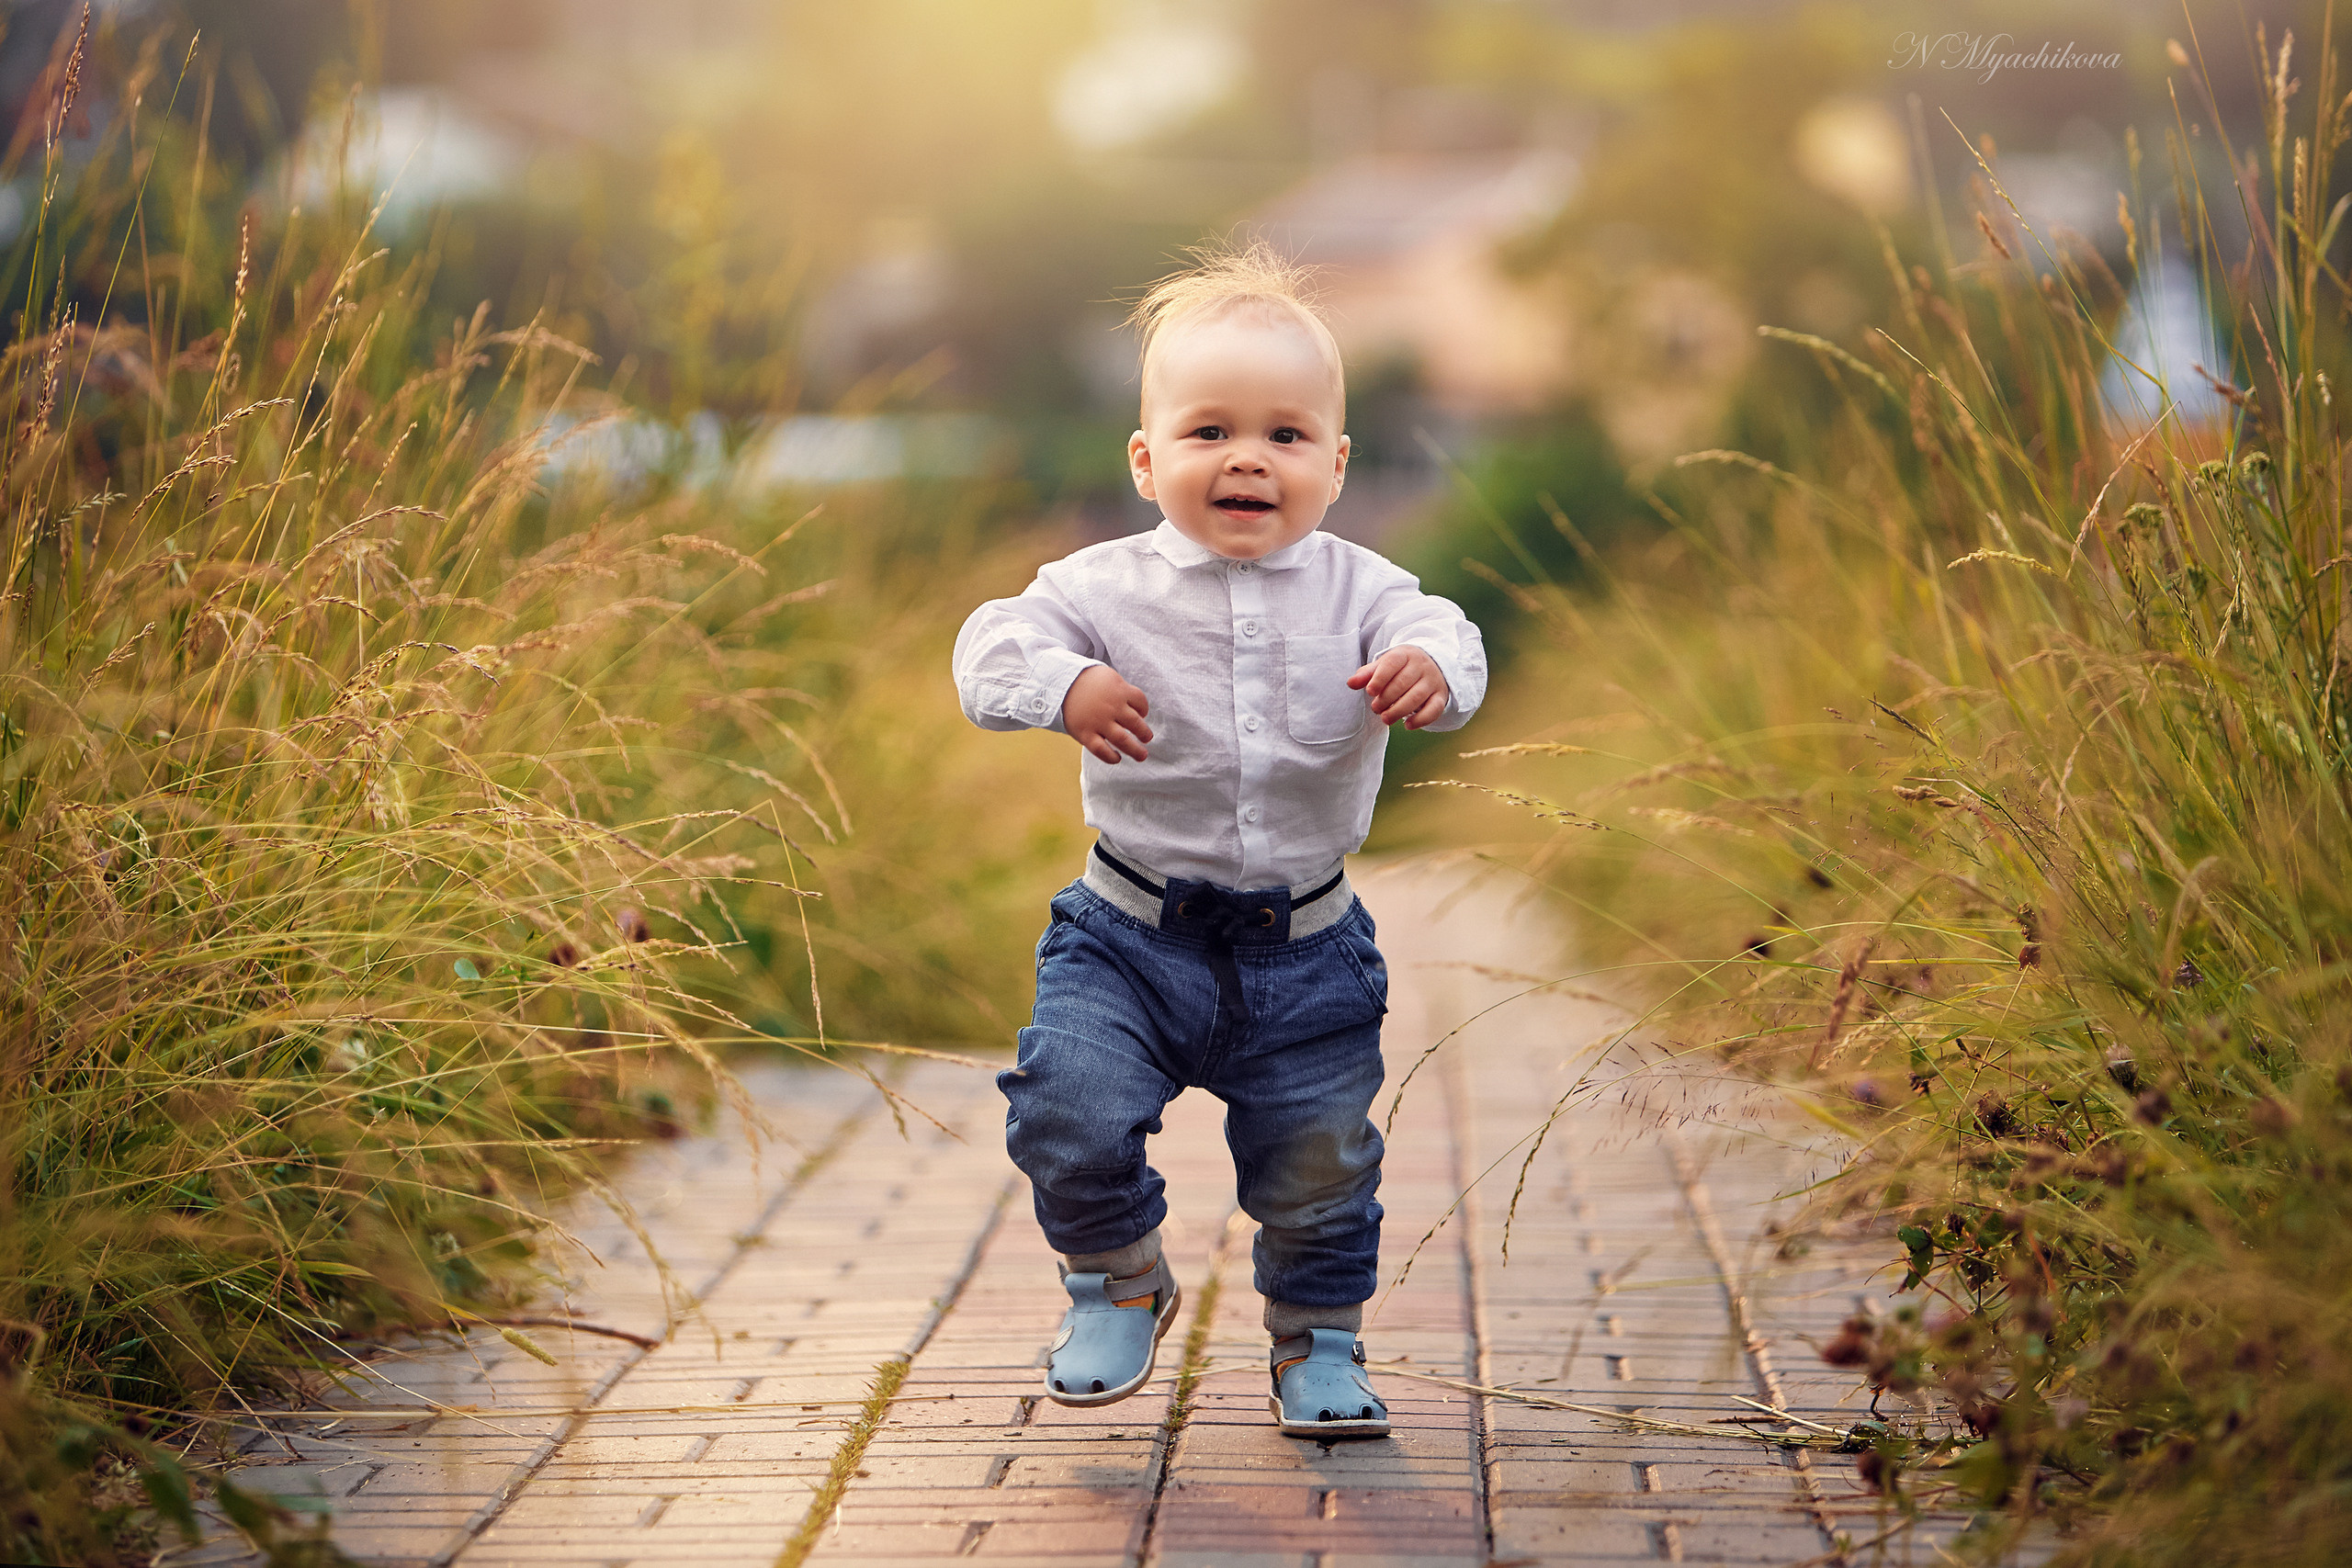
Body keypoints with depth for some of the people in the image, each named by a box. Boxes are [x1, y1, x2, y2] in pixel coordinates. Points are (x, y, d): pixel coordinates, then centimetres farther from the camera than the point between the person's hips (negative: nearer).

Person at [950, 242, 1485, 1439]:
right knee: (1070, 1108, -17)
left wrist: (1428, 668, -41)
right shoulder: (1110, 588, -7)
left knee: (1318, 1159, 8)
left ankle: (1318, 1340, 36)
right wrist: (1067, 686, -37)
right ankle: (1119, 1281, 14)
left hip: (1303, 948, 1)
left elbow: (1441, 634, -17)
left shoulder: (1354, 589, -4)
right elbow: (994, 643, -15)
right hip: (1133, 934, -1)